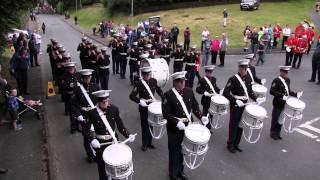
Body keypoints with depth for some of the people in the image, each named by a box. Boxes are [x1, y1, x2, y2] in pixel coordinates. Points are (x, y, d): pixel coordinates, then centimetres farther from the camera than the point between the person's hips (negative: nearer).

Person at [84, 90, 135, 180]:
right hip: (100, 143, -2)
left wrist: (128, 135, -18)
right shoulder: (92, 112, -17)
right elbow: (86, 129, -12)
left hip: (113, 140, 2)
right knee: (101, 165, 15)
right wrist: (92, 139, -28)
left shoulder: (114, 109, -11)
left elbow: (120, 125, -5)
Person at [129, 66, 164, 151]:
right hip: (144, 108, -4)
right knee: (145, 126, 5)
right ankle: (144, 144, 22)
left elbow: (159, 90, 12)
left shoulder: (154, 81, -2)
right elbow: (132, 96, -20)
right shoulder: (139, 84, -16)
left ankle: (149, 142, 30)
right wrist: (140, 101, -36)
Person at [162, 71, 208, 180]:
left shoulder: (189, 91, -1)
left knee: (184, 150, 18)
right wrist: (177, 122, -31)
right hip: (174, 129, -5)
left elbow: (195, 106, 7)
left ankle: (180, 170, 41)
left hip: (188, 126, 5)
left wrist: (201, 117, -8)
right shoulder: (168, 95, -17)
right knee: (174, 151, 11)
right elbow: (166, 114, -19)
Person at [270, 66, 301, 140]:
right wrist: (282, 96, -28)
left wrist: (296, 94, 1)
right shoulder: (276, 80, -17)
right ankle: (273, 133, 21)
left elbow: (288, 91, 15)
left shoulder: (287, 80, 8)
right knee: (275, 118, 6)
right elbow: (271, 91, -24)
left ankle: (277, 133, 29)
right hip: (278, 104, -7)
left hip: (285, 103, 7)